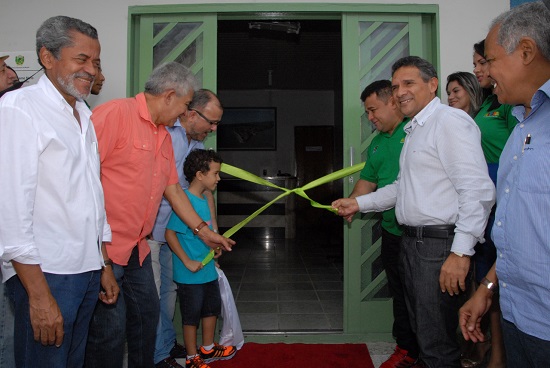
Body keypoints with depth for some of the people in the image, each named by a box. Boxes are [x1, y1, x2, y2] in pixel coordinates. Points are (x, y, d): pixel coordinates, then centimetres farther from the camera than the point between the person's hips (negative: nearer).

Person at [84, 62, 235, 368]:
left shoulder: (165, 136, 13)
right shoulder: (115, 113, -14)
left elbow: (173, 188, 19)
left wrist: (203, 230, 20)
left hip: (138, 248, 9)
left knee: (147, 314, 18)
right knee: (111, 326, 0)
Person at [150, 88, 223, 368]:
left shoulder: (198, 144, 10)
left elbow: (205, 188, 13)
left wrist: (213, 231, 8)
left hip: (173, 230, 8)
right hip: (148, 229, -8)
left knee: (169, 289, 18)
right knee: (152, 293, -1)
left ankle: (168, 345, 33)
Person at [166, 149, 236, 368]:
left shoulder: (204, 199, 5)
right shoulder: (185, 201, -21)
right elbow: (170, 233, -22)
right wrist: (187, 262, -21)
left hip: (208, 270, 9)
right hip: (190, 274, -9)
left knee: (212, 308, 21)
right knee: (192, 316, 8)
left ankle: (208, 349, 41)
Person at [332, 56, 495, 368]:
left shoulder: (450, 121, -12)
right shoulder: (414, 130, 18)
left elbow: (478, 190, -21)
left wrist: (461, 251, -24)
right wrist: (359, 203, 19)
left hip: (440, 245, -10)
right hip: (411, 241, 10)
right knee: (421, 331, 22)